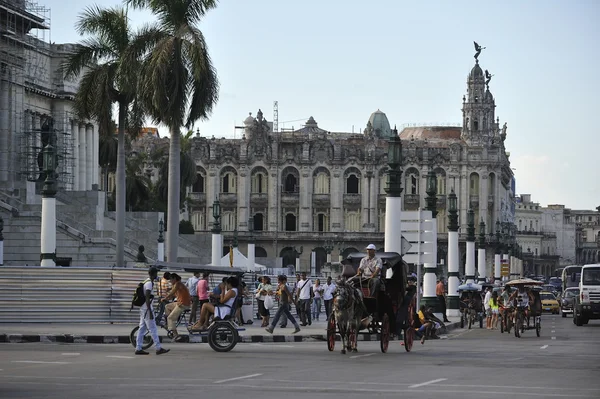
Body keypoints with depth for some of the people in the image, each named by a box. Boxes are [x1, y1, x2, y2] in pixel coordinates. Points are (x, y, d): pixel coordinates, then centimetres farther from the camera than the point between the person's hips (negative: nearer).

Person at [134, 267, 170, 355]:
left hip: (143, 308, 10)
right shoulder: (149, 283, -16)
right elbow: (147, 298, -22)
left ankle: (138, 349, 9)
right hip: (146, 308, -10)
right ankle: (158, 348, -5)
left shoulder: (146, 282, 16)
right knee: (153, 328, -7)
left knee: (142, 328, 9)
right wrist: (150, 312, -23)